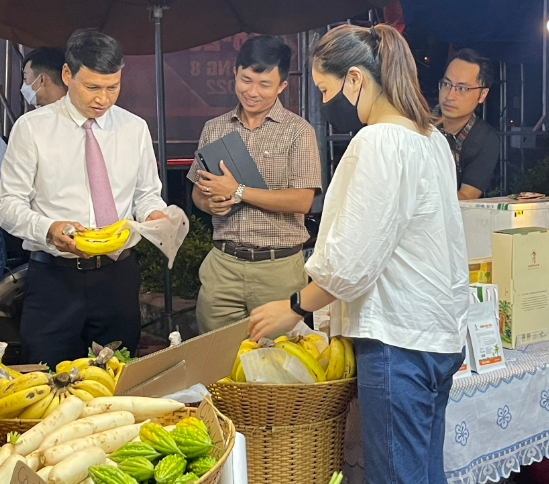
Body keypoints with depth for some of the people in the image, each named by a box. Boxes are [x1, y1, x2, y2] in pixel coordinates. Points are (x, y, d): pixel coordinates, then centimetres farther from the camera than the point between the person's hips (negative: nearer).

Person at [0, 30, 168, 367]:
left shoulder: (135, 128, 7)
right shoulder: (32, 128, -3)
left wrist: (153, 214, -9)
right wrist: (48, 229, -22)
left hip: (119, 276, 3)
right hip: (54, 276, -2)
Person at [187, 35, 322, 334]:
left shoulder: (298, 131, -3)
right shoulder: (214, 129, 11)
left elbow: (302, 201, -11)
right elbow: (198, 191, 17)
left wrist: (238, 192, -12)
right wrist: (209, 203, -6)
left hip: (278, 268, -3)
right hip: (222, 264, 3)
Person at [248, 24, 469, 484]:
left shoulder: (378, 142, -16)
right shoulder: (431, 137, 12)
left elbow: (352, 260, -18)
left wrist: (296, 307, -3)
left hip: (398, 340, -9)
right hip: (440, 333, 9)